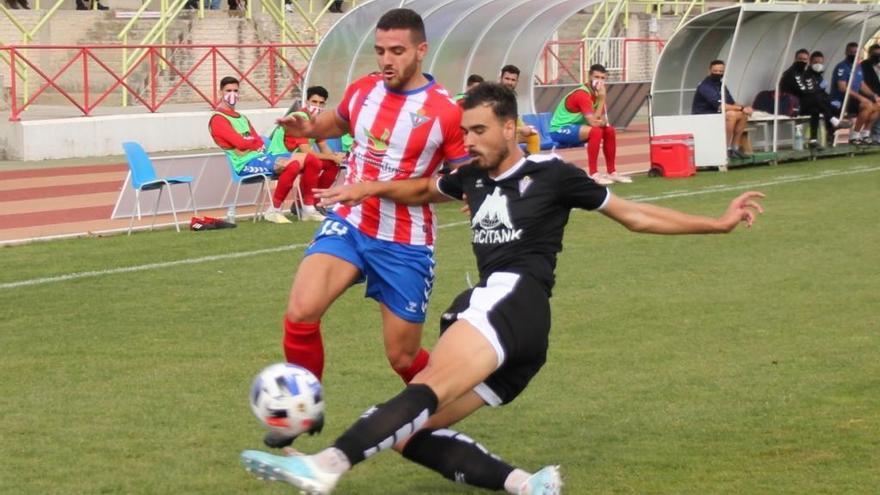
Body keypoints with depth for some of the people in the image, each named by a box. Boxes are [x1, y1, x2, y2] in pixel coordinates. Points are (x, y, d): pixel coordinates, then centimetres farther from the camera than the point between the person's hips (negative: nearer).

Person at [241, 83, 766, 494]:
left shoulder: (550, 173, 5)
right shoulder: (473, 177, 21)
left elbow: (634, 215, 13)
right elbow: (422, 189, 44)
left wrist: (718, 224, 12)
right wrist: (373, 189, 26)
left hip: (515, 297, -8)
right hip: (489, 305, 8)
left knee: (429, 391, -31)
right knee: (409, 431, -5)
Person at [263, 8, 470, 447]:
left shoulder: (445, 112, -14)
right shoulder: (362, 90, 1)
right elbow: (338, 121, 24)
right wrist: (308, 128, 2)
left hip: (405, 245, -3)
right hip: (348, 224, 3)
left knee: (403, 356, 5)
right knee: (300, 313, -20)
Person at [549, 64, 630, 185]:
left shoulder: (597, 94, 5)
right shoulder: (582, 94, -23)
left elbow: (603, 121, 5)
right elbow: (593, 122, -28)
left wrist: (602, 122, -19)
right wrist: (601, 100, -23)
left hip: (574, 128, 10)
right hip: (559, 130, -10)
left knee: (609, 131, 6)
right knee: (596, 131, -30)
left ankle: (612, 172, 10)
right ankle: (593, 174, -28)